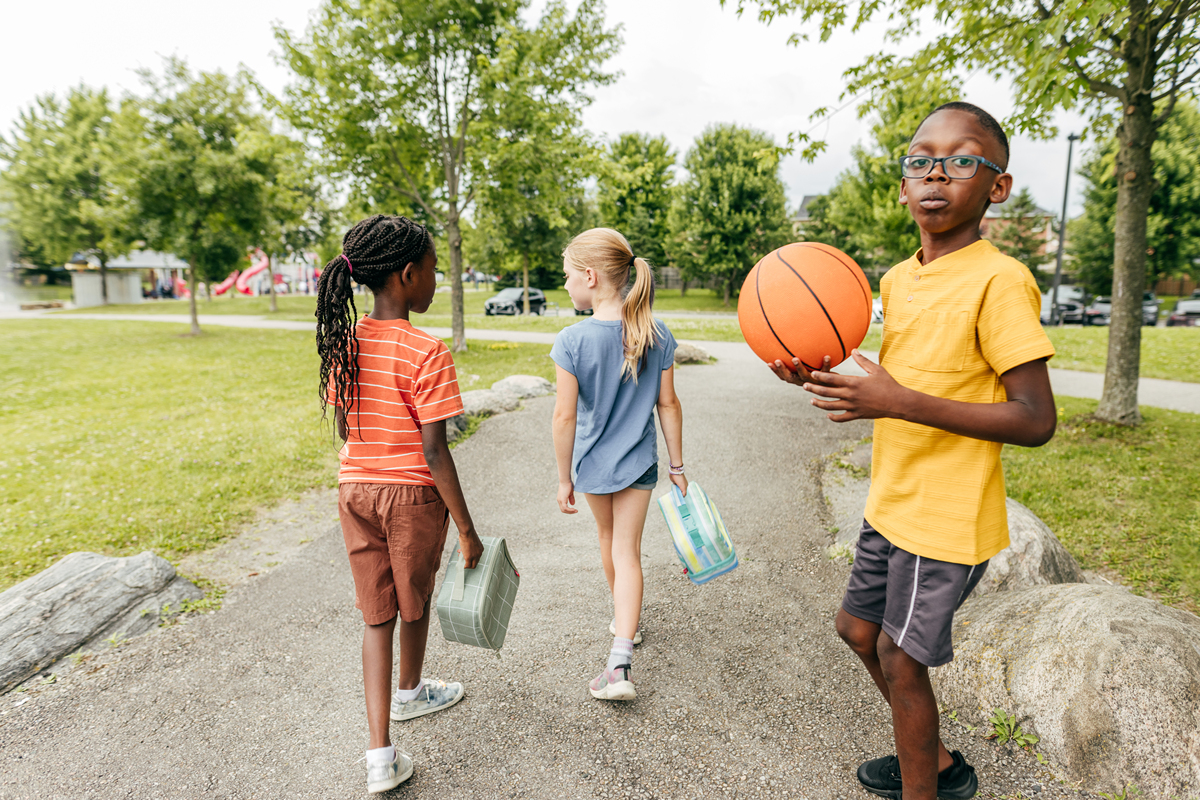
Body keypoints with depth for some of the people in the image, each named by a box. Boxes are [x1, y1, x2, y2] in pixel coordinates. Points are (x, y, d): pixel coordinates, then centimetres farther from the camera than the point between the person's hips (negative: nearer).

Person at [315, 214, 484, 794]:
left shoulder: (344, 341, -1)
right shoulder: (426, 353, -21)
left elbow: (343, 430, 8)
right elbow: (434, 452, -21)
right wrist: (467, 529, -13)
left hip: (355, 490, 5)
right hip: (412, 495, -5)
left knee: (376, 616, 13)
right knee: (414, 604, 21)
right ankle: (409, 693, 48)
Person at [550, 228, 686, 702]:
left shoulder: (572, 341, -19)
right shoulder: (657, 336, -10)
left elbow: (565, 417, -16)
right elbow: (668, 405, -4)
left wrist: (564, 479, -5)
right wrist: (677, 466, 7)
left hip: (591, 464, -1)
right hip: (638, 463, 1)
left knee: (608, 536, 24)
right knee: (627, 551, 5)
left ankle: (623, 616, 49)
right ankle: (619, 663, -2)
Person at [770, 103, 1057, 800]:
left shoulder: (999, 281, -19)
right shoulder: (898, 279, 5)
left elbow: (1036, 421, -22)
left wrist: (901, 402, -29)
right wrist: (823, 381, -4)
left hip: (947, 516, -8)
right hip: (892, 503, 9)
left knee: (900, 658, 4)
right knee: (858, 627, 20)